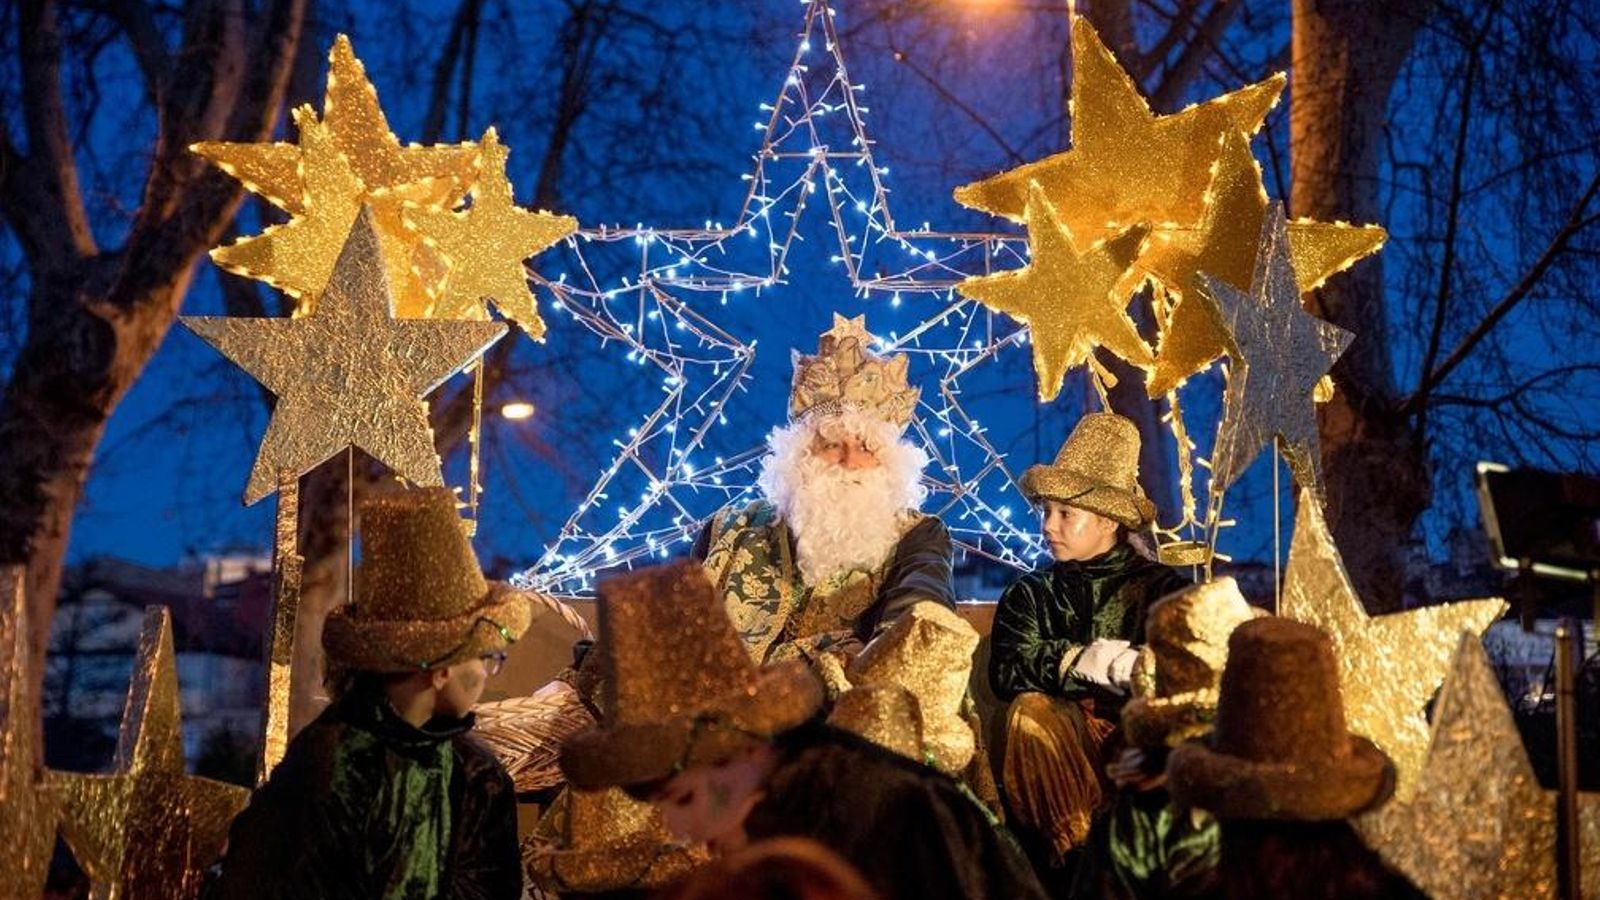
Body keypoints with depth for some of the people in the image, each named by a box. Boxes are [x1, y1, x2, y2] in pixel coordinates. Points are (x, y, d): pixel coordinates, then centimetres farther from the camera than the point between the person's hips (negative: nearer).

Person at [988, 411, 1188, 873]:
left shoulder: (1162, 588, 9)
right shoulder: (1029, 594, 16)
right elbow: (1004, 672, -3)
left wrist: (1142, 668, -25)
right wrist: (1076, 661, -17)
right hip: (1066, 734, 2)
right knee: (1031, 711, -30)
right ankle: (1073, 851, -30)